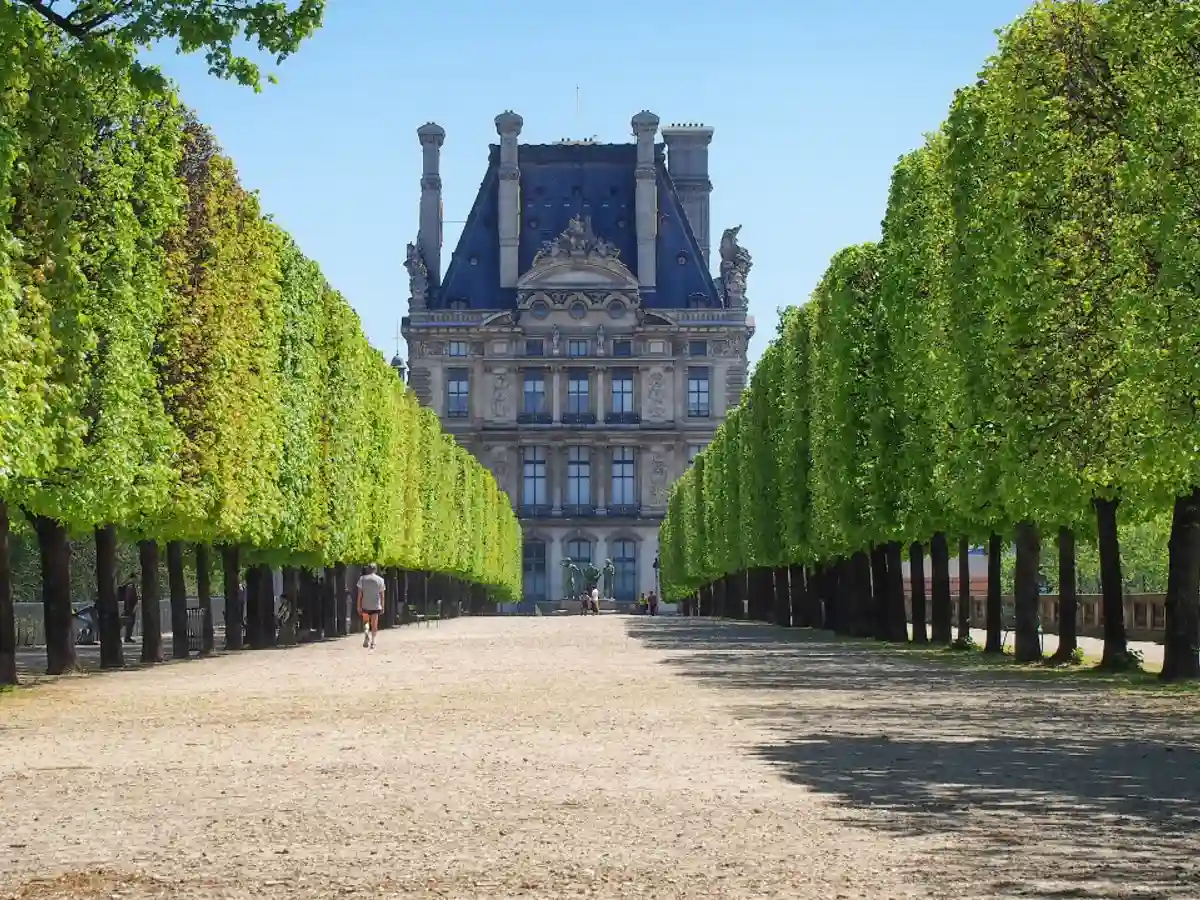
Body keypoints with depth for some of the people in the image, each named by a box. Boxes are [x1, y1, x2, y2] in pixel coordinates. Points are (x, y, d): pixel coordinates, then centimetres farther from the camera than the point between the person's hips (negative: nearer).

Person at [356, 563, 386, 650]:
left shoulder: (362, 579, -2)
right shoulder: (380, 580, -1)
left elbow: (360, 594, -4)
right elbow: (381, 595, 0)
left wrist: (359, 606, 0)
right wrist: (382, 606, 6)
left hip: (365, 605, 0)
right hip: (376, 605, 0)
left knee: (366, 621, 19)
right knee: (374, 624, 7)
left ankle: (367, 633, -9)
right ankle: (372, 642, 6)